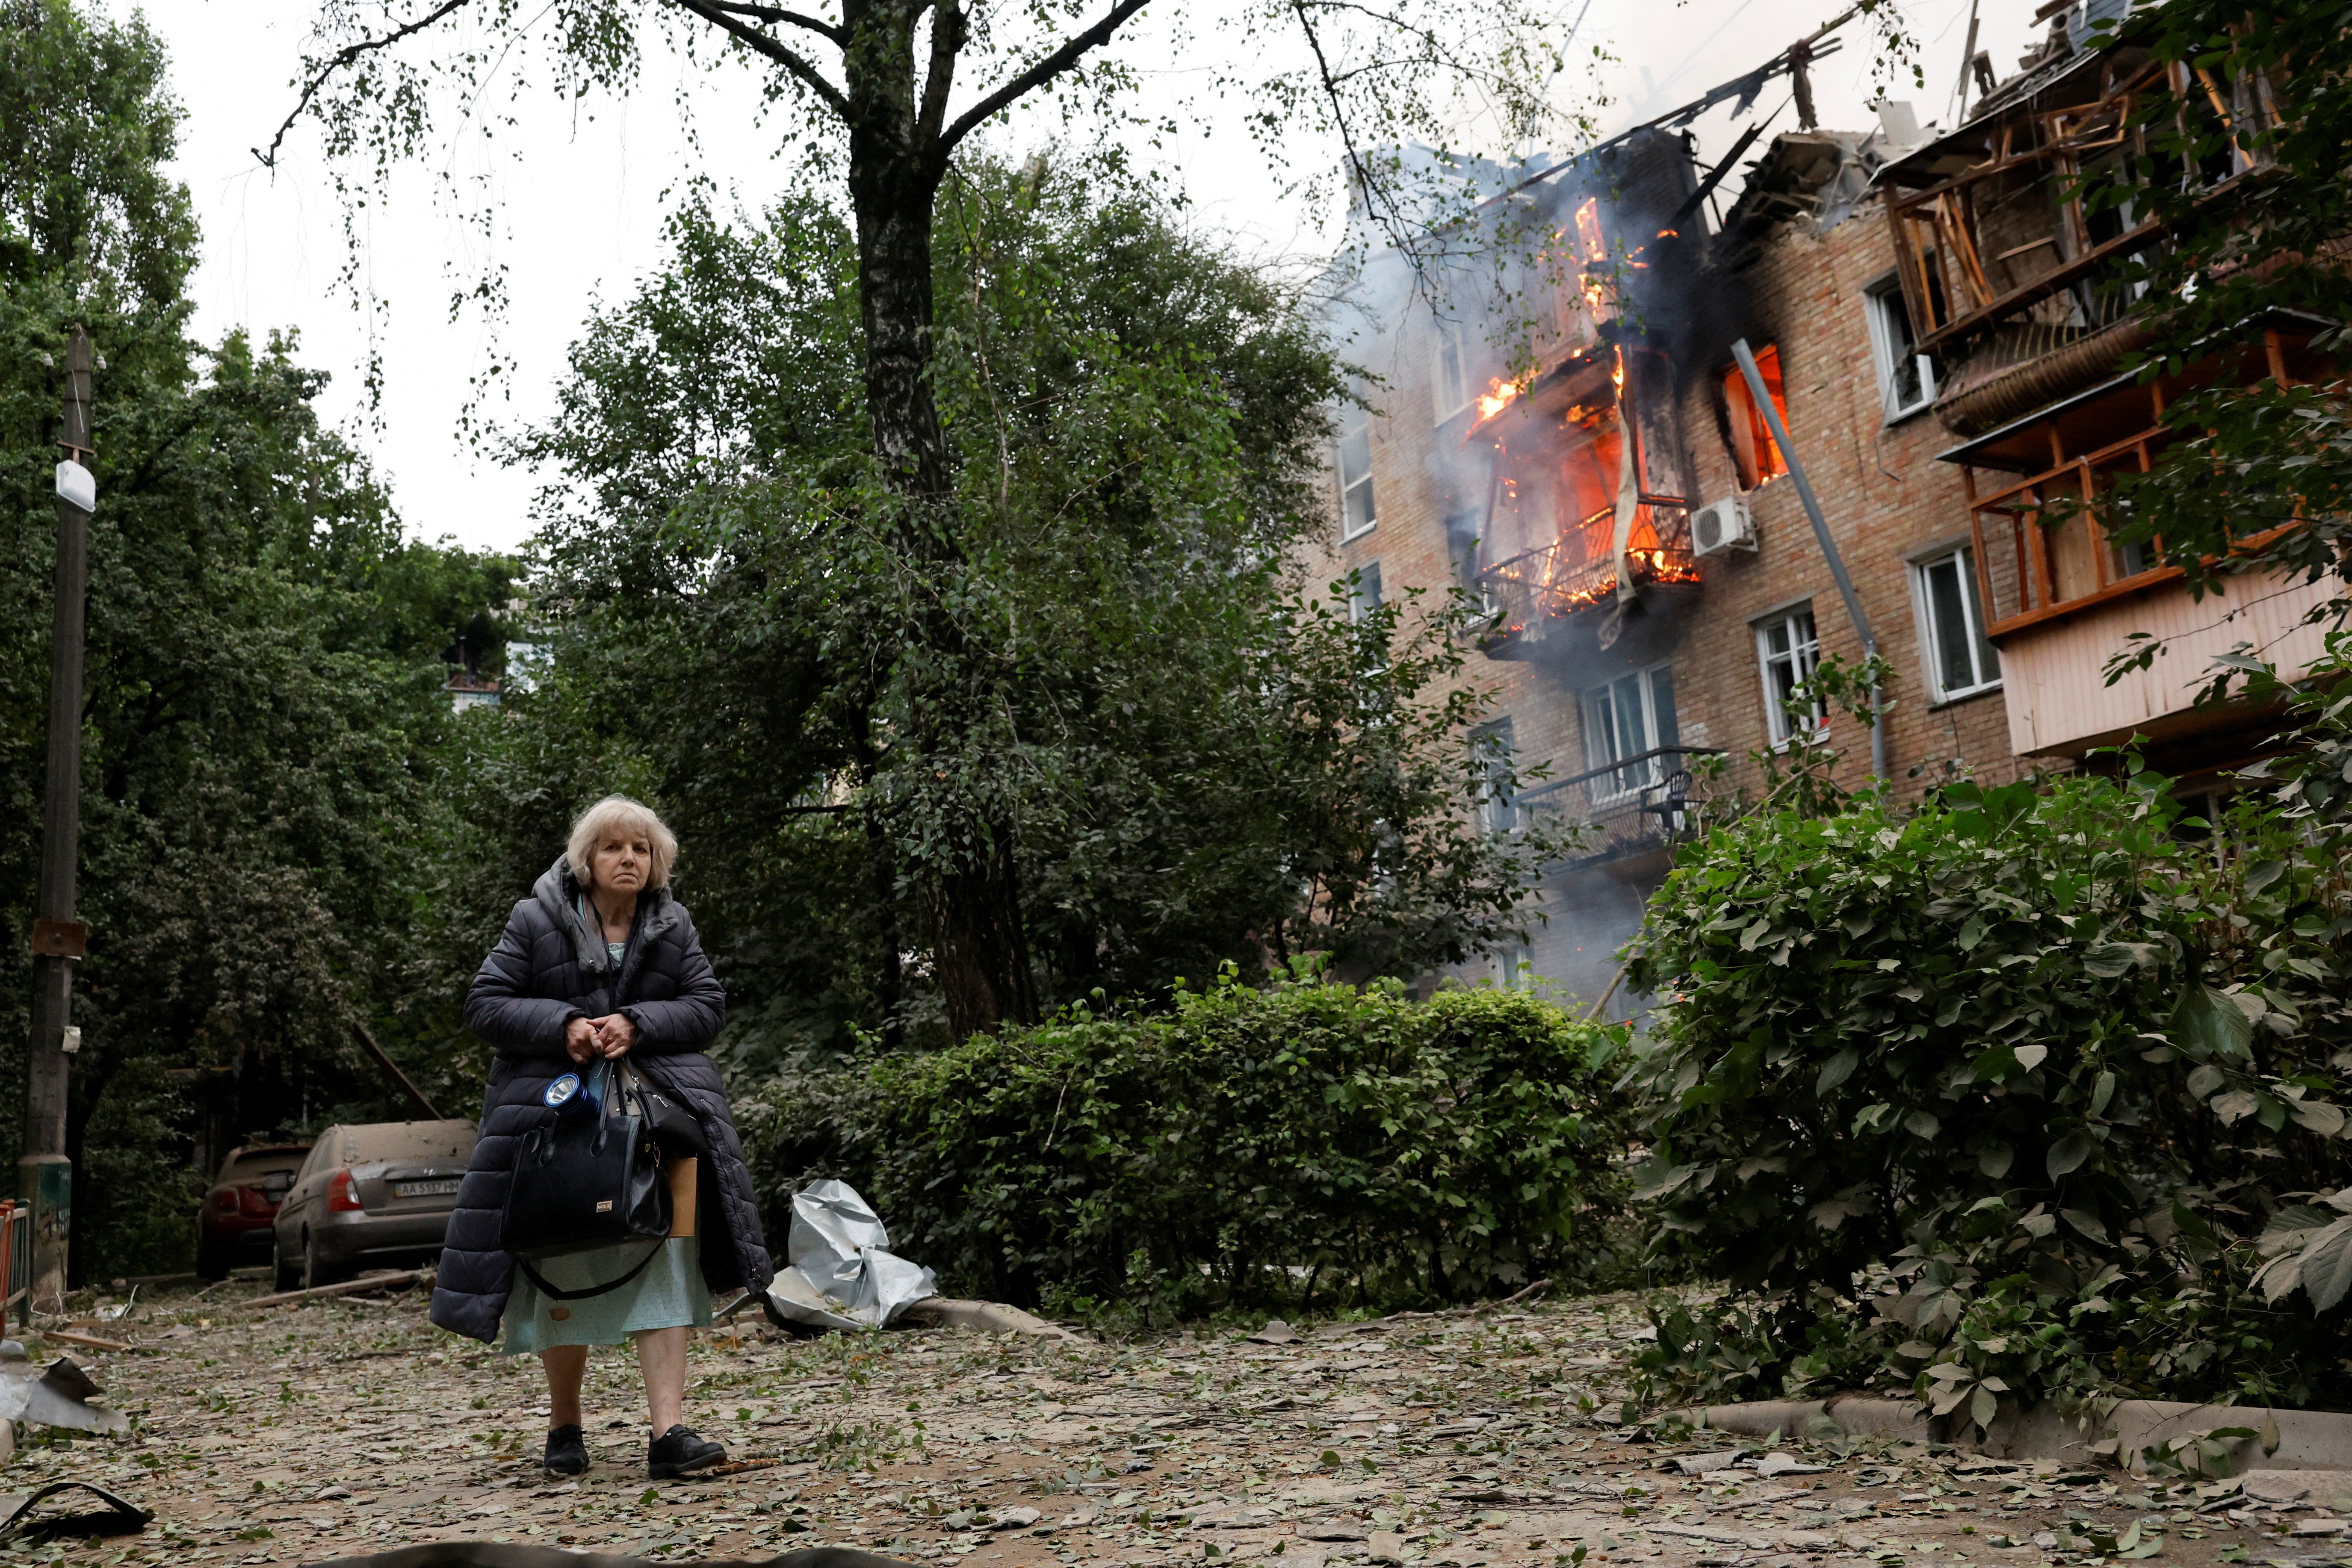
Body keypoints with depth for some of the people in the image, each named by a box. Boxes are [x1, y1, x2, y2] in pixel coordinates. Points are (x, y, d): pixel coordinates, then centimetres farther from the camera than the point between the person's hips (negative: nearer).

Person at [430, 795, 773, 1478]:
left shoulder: (673, 927, 8)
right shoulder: (535, 922, 0)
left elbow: (707, 1005, 6)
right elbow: (485, 1005, 0)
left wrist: (638, 1024, -12)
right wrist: (561, 1027, -15)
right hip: (555, 1108, -1)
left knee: (662, 1263, -9)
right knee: (562, 1268, 4)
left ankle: (668, 1430, -10)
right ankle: (564, 1423, 23)